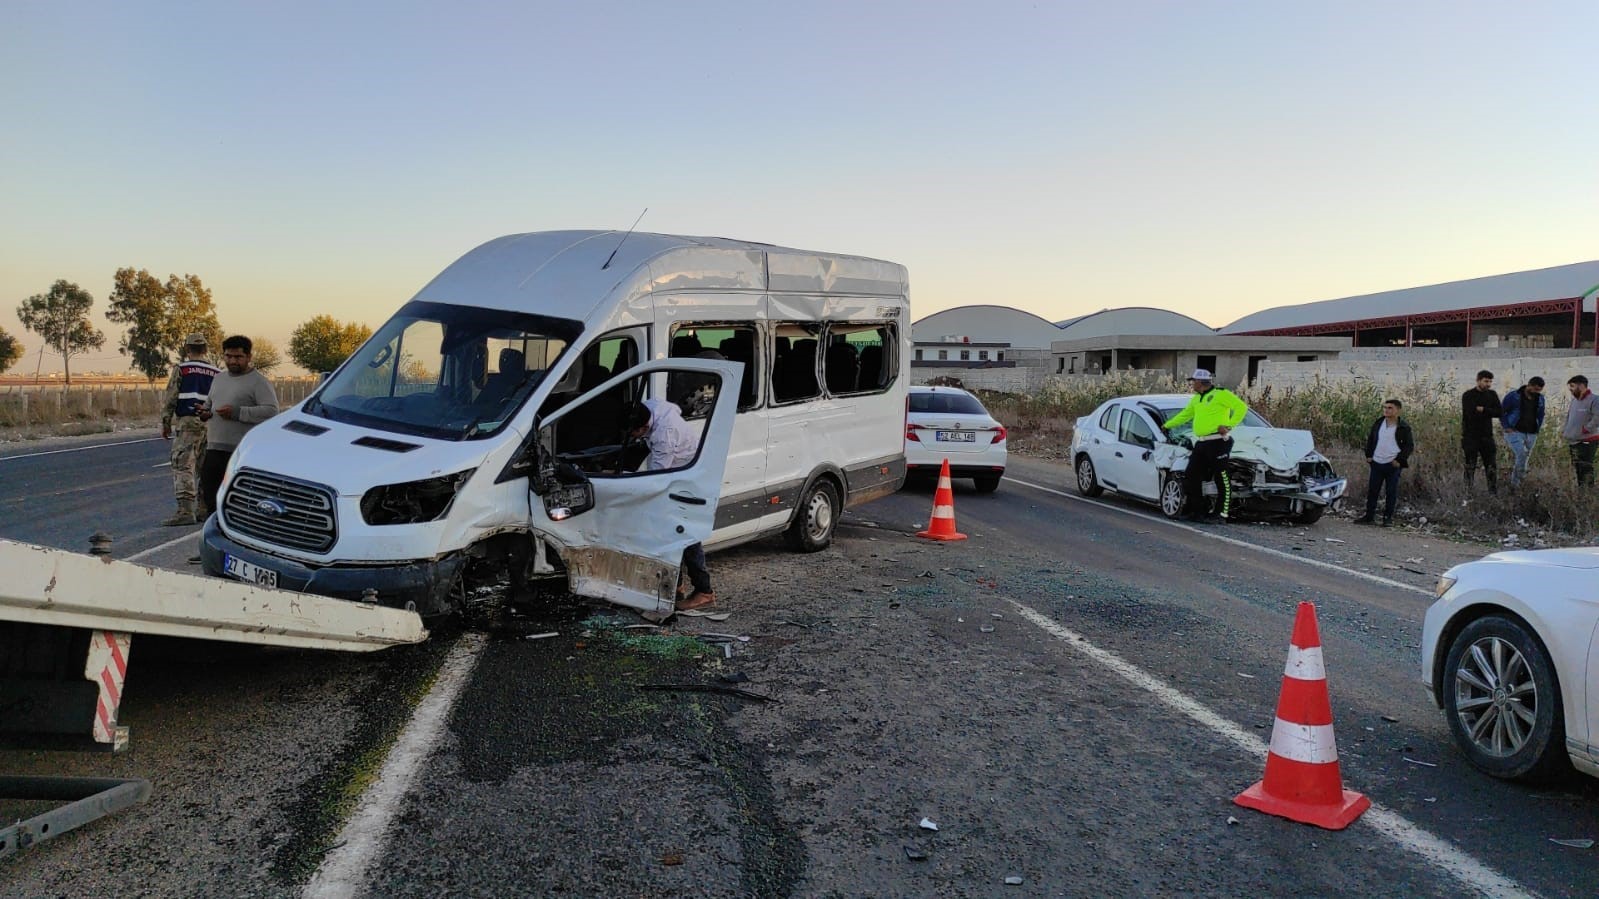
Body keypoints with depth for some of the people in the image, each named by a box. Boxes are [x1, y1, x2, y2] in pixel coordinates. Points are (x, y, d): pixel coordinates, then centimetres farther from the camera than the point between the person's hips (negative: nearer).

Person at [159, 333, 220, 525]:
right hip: (211, 425, 5)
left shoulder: (181, 369, -1)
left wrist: (165, 423, 2)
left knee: (183, 466, -8)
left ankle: (185, 510, -18)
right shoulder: (217, 373, 11)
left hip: (187, 422, -5)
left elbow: (171, 398, -4)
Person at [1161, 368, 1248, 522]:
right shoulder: (1197, 398, 20)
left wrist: (1228, 425, -15)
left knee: (1222, 480, -3)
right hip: (1201, 444, 9)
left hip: (1217, 443, -9)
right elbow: (1185, 414, 34)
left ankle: (1221, 514, 0)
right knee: (1190, 477, 5)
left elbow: (1241, 407, -11)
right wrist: (1167, 425, 40)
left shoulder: (1221, 394, -6)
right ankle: (1196, 511, 11)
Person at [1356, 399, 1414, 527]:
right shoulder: (1378, 423, 10)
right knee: (1372, 490, 6)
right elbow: (1370, 439, 19)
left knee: (1391, 492, 1)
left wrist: (1400, 460, -12)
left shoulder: (1403, 427, -3)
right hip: (1377, 463, 4)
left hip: (1393, 464, -4)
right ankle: (1369, 516, 14)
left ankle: (1388, 518, 8)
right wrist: (1368, 455, 8)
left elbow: (1409, 445, -3)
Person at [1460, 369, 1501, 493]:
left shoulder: (1492, 395, 9)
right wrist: (1488, 412, -8)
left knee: (1492, 466, 3)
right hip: (1470, 436, -4)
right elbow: (1469, 414, -17)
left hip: (1487, 436, 4)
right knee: (1470, 467, 1)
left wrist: (1483, 410, -14)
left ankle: (1494, 492, 9)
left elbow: (1499, 413, -2)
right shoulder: (1468, 395, -4)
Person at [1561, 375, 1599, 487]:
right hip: (1573, 442, 8)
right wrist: (1564, 430, 12)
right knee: (1577, 469, 15)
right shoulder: (1574, 400, 13)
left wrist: (1585, 430, -18)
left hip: (1586, 442, -8)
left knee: (1585, 469, -10)